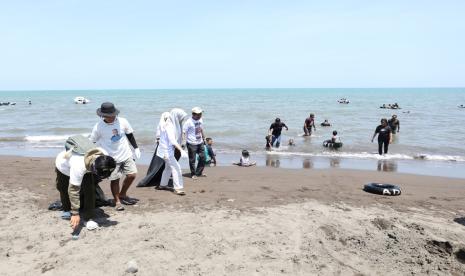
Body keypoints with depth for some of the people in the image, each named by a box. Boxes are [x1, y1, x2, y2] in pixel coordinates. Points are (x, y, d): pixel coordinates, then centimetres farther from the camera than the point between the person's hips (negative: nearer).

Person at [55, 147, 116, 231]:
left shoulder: (103, 157, -33)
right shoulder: (79, 167, -48)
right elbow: (73, 190, -40)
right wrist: (75, 213, -37)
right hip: (63, 164, -3)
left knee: (90, 189, -16)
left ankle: (88, 218, -7)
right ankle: (66, 209, 42)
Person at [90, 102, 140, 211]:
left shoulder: (123, 121, -6)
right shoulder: (98, 127, -12)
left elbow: (130, 135, 9)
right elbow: (92, 143, -2)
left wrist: (136, 148, 11)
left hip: (126, 155, 3)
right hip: (111, 158, -3)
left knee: (132, 174, 3)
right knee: (115, 180, 1)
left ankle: (122, 195, 27)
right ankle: (117, 201, 19)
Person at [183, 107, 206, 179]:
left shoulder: (200, 120, 5)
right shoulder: (189, 122, -17)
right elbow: (184, 132, -16)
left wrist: (203, 137, 25)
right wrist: (185, 141, -22)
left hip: (200, 142, 7)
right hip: (192, 143, -7)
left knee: (203, 157, 11)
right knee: (192, 160, 3)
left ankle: (199, 172, 28)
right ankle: (193, 174, 19)